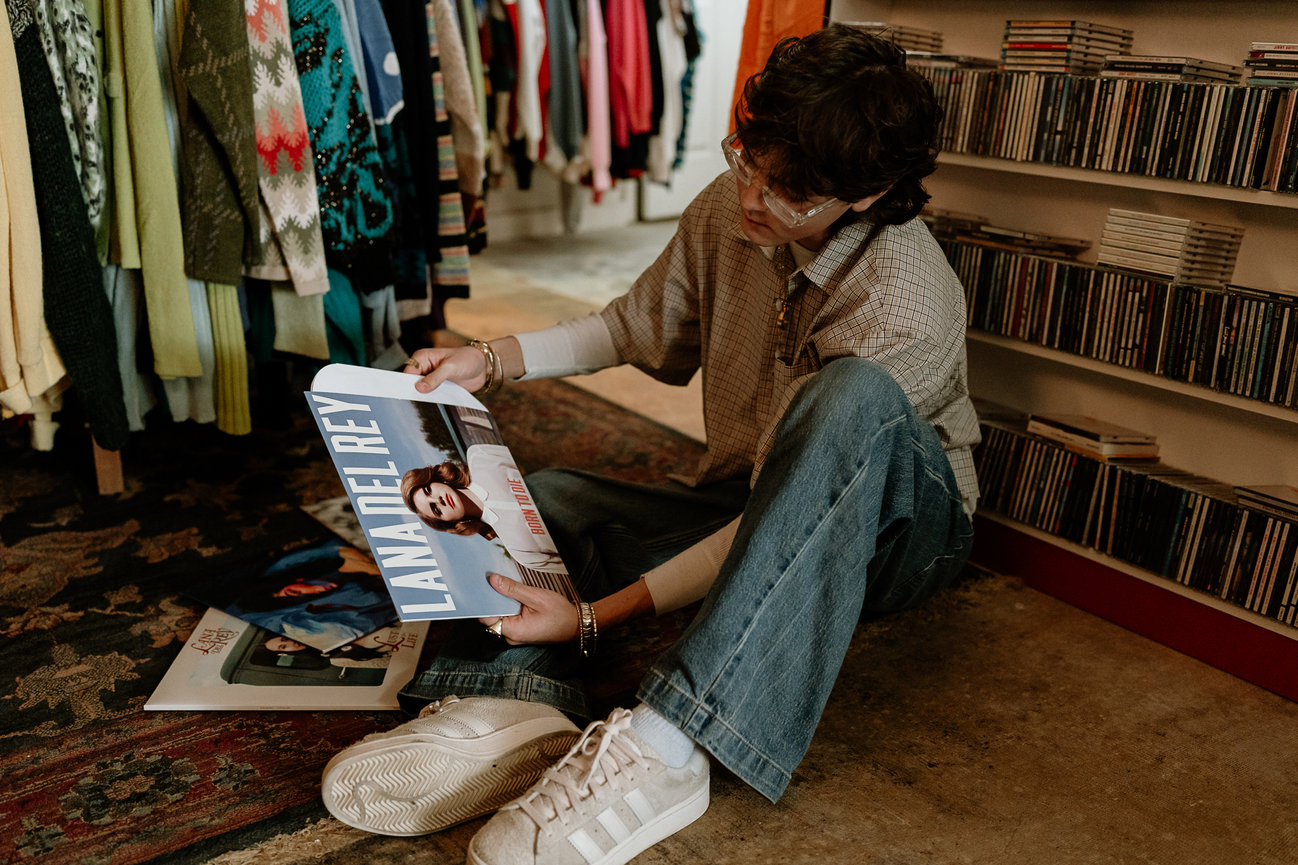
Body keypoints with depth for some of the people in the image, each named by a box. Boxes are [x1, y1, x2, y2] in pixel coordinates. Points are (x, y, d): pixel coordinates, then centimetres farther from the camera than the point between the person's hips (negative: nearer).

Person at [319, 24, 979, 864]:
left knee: (852, 394, -39)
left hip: (897, 532, -6)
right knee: (540, 495, -5)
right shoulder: (726, 208, -7)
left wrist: (598, 617, -32)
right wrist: (491, 359, -2)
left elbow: (814, 467, -28)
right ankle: (516, 707, -34)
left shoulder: (906, 307, -27)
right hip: (748, 510, 6)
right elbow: (643, 328, 10)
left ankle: (666, 741, -46)